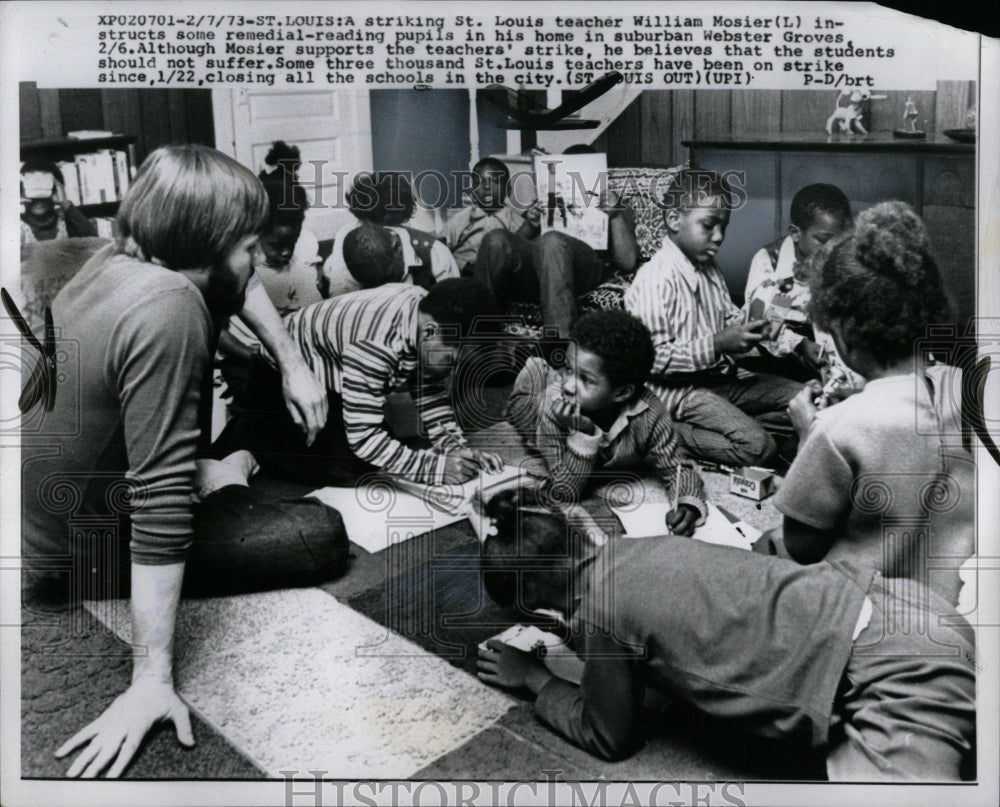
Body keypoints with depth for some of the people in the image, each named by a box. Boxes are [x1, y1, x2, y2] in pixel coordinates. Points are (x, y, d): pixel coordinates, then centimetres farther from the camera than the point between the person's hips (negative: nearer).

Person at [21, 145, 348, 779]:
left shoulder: (116, 258, -9)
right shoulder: (168, 308, -33)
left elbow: (238, 287, 12)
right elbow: (161, 502, -36)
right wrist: (153, 680, -33)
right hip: (84, 553, -8)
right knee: (322, 535, -6)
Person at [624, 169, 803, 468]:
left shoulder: (709, 270, 13)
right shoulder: (655, 279, -18)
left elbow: (730, 318, 23)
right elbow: (653, 358, -23)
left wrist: (749, 328, -1)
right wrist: (717, 344, -26)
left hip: (721, 378, 10)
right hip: (679, 390, -9)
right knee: (759, 447, -23)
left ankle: (733, 423, -5)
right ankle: (672, 434, -9)